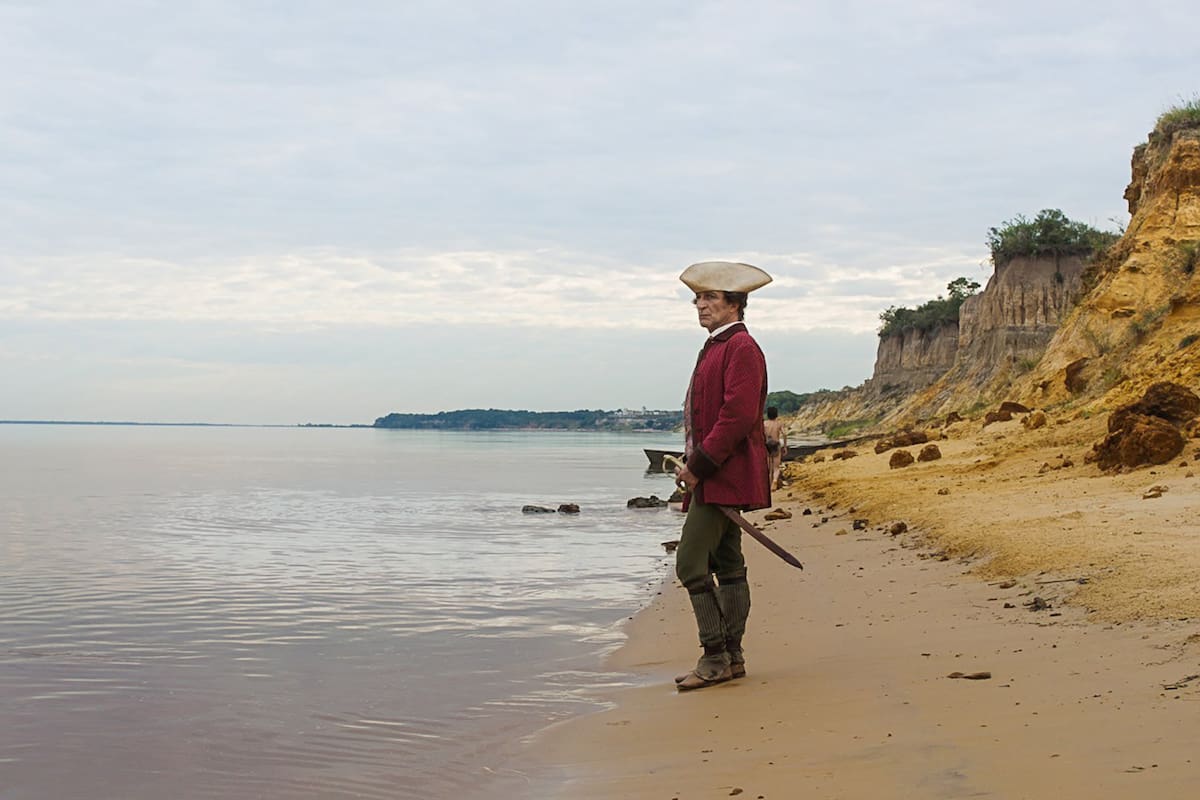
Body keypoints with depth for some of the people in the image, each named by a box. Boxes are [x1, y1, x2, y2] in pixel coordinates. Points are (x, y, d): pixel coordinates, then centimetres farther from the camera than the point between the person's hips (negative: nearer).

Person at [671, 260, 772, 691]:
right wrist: (691, 464, 12)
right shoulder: (716, 347, 19)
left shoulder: (741, 348, -12)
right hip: (716, 476, 11)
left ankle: (715, 658, -6)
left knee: (690, 563, -12)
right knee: (727, 565, 12)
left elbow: (738, 416, -22)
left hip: (724, 476, -10)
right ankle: (732, 658, 18)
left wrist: (699, 466, -19)